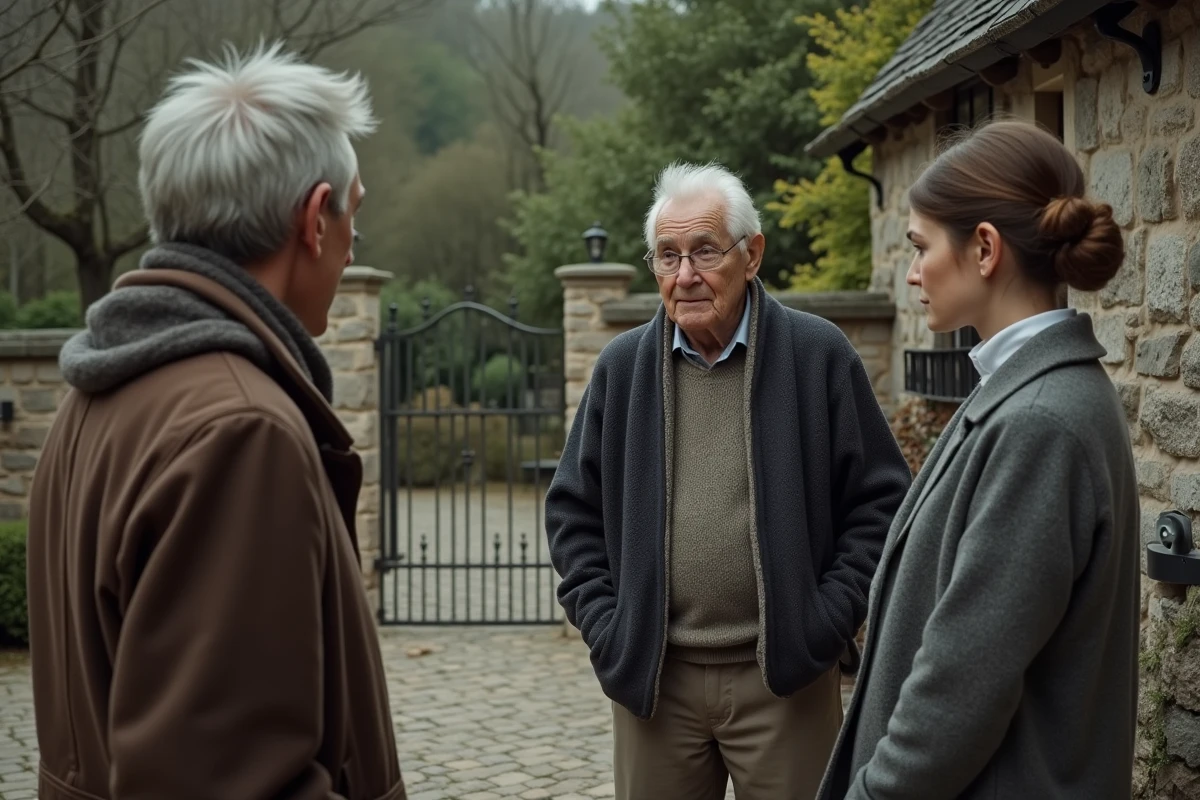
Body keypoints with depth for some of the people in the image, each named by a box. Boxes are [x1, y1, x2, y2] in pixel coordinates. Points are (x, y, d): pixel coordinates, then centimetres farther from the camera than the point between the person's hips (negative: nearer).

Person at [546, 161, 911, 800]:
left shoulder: (819, 354, -3)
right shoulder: (622, 365, 5)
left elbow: (881, 500, 0)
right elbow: (573, 508, 11)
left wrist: (830, 618, -7)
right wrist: (602, 623, 2)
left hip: (785, 676, -2)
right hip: (653, 677, 2)